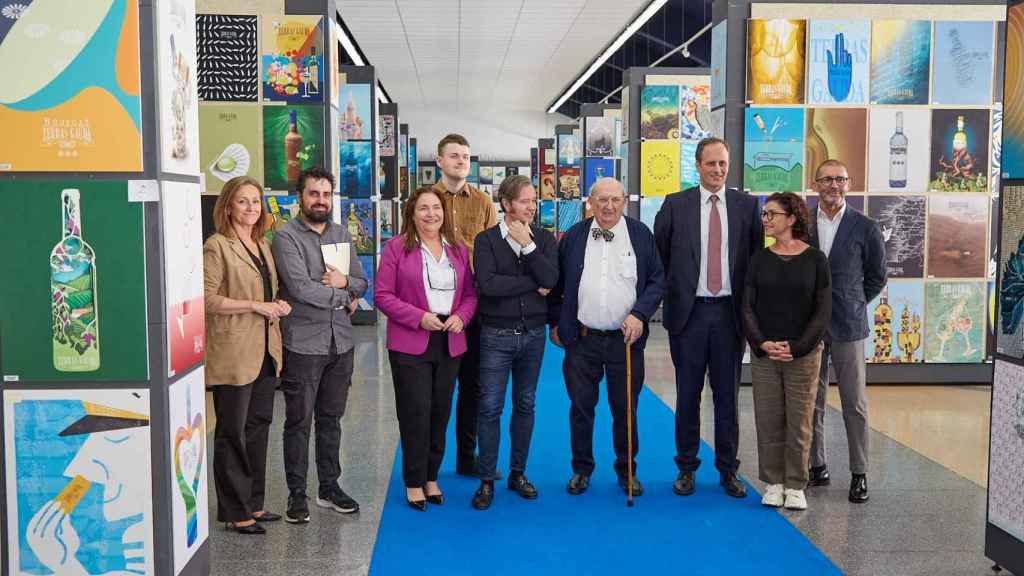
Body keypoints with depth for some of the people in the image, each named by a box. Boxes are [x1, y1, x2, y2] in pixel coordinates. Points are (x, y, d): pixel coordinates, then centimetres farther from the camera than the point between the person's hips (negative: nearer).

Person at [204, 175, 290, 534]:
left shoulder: (263, 246, 15)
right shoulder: (217, 246, -9)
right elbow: (207, 299, -16)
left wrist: (278, 305, 6)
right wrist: (255, 305, -18)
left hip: (265, 352, 8)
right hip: (234, 354, -8)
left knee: (259, 427, 14)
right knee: (233, 433, 1)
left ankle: (253, 503, 26)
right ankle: (234, 512, 11)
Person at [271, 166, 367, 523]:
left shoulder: (342, 235, 12)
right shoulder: (286, 237, -8)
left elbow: (362, 283, 12)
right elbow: (300, 287, -19)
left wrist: (343, 281, -11)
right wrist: (343, 297, -7)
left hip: (340, 342, 6)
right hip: (303, 343, -5)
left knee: (331, 418, 14)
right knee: (299, 421, 3)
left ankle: (329, 487, 26)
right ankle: (297, 494, 15)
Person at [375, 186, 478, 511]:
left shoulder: (458, 249, 10)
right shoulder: (397, 247, -4)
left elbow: (470, 293, 12)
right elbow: (382, 295, -7)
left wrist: (461, 316, -8)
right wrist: (419, 317, -17)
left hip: (450, 343, 4)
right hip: (410, 344, -4)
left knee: (441, 412, 10)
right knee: (415, 413, -1)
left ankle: (431, 477, 24)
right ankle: (414, 482, 13)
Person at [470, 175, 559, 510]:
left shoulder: (545, 239, 4)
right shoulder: (486, 239, -4)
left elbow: (550, 279, -13)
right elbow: (487, 283, -20)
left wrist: (527, 244, -17)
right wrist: (533, 285, -14)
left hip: (533, 334, 3)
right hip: (496, 335, -3)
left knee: (525, 405, 12)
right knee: (490, 408, -1)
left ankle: (518, 473, 25)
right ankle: (487, 480, 10)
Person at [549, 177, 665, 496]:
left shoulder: (641, 235, 0)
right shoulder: (573, 237, 3)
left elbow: (657, 280, 1)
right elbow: (556, 284, 11)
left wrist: (640, 314, -12)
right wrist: (555, 322, 10)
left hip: (626, 338, 0)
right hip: (581, 339, 1)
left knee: (625, 409, 9)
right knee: (581, 407, 8)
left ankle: (627, 470, 26)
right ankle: (581, 469, 24)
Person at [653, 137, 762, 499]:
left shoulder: (746, 205, 4)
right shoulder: (675, 205, 1)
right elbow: (658, 252, 7)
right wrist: (671, 289, 5)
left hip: (730, 312, 1)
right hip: (689, 311, -1)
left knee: (728, 395, 8)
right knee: (688, 395, 7)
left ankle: (728, 470, 19)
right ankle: (686, 468, 19)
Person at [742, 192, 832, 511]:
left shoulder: (815, 259, -1)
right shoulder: (760, 259, 5)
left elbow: (822, 311, -4)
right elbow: (748, 307, 2)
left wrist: (796, 347, -12)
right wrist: (762, 344, -12)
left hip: (803, 354, -2)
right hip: (763, 354, 2)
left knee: (799, 422, 4)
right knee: (768, 421, 5)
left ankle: (795, 486, 15)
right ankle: (773, 483, 18)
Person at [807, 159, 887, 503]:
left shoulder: (865, 228, 0)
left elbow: (877, 277, 8)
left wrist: (850, 305, 6)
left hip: (846, 326, -2)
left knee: (855, 404, 1)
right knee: (812, 402, 9)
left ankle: (859, 474, 10)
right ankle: (817, 467, 21)